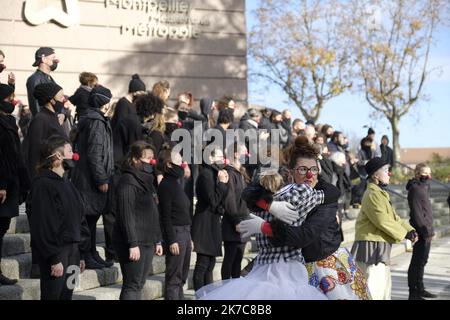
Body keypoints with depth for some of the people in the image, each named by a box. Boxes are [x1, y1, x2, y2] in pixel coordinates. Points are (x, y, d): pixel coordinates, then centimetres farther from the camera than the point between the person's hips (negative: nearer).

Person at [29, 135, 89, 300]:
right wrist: (54, 258, -19)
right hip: (55, 251, -8)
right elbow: (43, 226, -17)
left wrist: (81, 254, 14)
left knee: (67, 294, 10)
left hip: (72, 250, 8)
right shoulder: (43, 184, -12)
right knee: (52, 294, -4)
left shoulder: (66, 184, 15)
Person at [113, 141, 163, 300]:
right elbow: (126, 215, -18)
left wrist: (157, 240, 18)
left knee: (139, 285, 10)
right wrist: (132, 244, -22)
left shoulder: (147, 180, 17)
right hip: (134, 243, -9)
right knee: (132, 286, -7)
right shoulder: (128, 181, -12)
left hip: (148, 242, 9)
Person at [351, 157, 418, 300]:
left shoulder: (381, 193, 19)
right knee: (374, 288, -13)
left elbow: (393, 217, 18)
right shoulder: (372, 194, -16)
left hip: (381, 247, 11)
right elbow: (383, 221, -22)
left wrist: (410, 230, 3)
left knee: (385, 284, 19)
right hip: (372, 246, -11)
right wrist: (404, 233, -13)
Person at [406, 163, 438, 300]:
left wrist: (430, 230, 18)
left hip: (426, 231, 10)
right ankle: (414, 293, -3)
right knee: (417, 262, -7)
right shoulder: (415, 189, -14)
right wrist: (426, 232, -20)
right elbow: (416, 213, -20)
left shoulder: (423, 187, 17)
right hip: (421, 232, -10)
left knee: (422, 261, 17)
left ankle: (420, 289, 27)